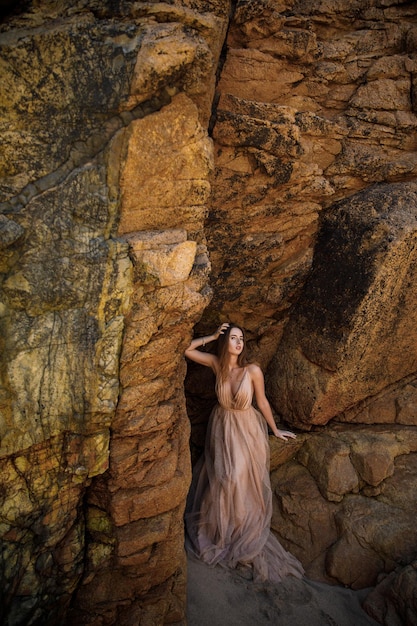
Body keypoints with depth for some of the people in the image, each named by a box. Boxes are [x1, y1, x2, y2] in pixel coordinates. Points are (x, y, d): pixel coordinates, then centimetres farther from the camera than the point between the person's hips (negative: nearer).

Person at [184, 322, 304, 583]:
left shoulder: (253, 370, -20)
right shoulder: (217, 363, -12)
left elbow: (262, 402, -7)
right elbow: (187, 349, -7)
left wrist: (275, 430, 1)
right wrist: (212, 336, -14)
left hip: (247, 429, -2)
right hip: (222, 427, 3)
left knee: (246, 484, 5)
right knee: (222, 481, 13)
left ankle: (245, 538, 25)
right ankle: (221, 530, 35)